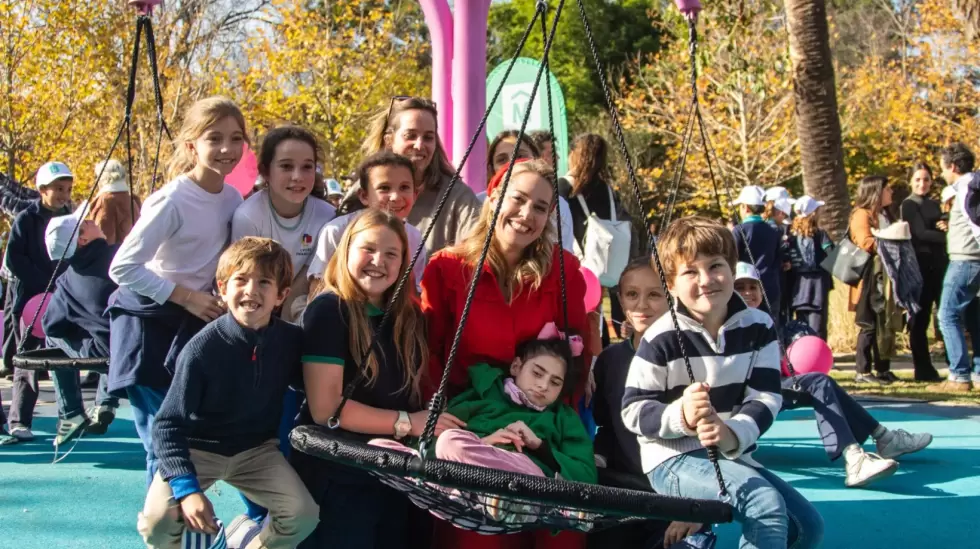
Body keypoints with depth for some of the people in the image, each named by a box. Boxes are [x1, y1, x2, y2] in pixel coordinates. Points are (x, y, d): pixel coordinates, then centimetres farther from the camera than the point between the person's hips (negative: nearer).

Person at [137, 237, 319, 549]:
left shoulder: (292, 341, -11)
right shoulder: (202, 348, -22)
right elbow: (168, 424, -21)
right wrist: (188, 488, -31)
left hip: (256, 450, 3)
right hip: (197, 448, -3)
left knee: (304, 515, -16)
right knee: (158, 520, -25)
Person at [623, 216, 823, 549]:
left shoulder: (758, 327, 0)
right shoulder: (661, 339, -12)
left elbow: (765, 398, -7)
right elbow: (633, 410, -12)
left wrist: (733, 434, -28)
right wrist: (680, 415, -32)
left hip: (732, 455, 7)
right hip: (673, 459, -6)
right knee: (765, 503, -28)